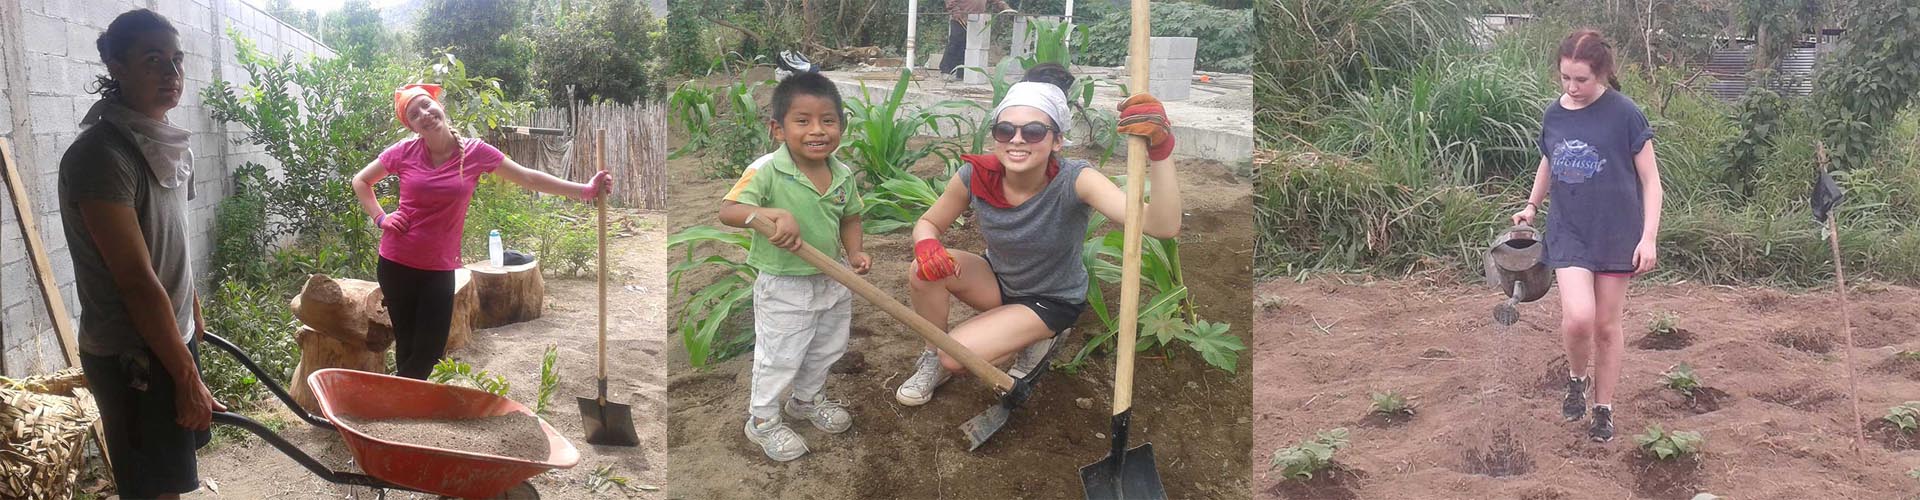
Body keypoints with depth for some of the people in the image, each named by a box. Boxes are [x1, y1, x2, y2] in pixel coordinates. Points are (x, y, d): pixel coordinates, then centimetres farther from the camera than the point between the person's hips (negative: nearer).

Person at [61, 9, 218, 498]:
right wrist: (186, 375, -20)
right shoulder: (101, 154, -22)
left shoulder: (165, 146, 6)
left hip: (171, 334, 8)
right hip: (131, 356, -8)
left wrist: (195, 319, 21)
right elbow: (136, 280, -23)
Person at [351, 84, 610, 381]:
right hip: (397, 264, -1)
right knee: (408, 350, 5)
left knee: (429, 354, 1)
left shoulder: (475, 153, -4)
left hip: (439, 269, 1)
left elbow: (530, 179, 1)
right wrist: (380, 218, -2)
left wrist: (586, 190, -2)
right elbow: (360, 181, 12)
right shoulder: (404, 152, -5)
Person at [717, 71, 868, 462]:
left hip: (833, 281, 6)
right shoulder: (766, 171, -25)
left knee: (826, 350, 25)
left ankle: (808, 399, 51)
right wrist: (774, 214, -47)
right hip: (783, 287, -6)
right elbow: (727, 211, -33)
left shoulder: (842, 175, -6)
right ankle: (763, 420, 31)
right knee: (779, 358, 9)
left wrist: (855, 253, -7)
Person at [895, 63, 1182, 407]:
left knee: (957, 355, -22)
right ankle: (933, 357, 3)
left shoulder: (1074, 181, -33)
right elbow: (928, 223, -4)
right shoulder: (975, 176, -23)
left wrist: (1160, 151, -64)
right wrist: (926, 247, -30)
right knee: (925, 271, -25)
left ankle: (1036, 341, 7)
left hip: (1052, 301, -3)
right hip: (998, 280, 3)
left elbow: (1163, 226, -47)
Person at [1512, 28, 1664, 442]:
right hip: (1569, 233, 2)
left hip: (1616, 235, -2)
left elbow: (1650, 179, -7)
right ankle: (1576, 380, 15)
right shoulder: (1554, 115, 2)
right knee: (1578, 318, -16)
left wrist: (1649, 237, -11)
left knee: (1607, 324, 7)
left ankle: (1604, 408, 24)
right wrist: (1532, 206, 20)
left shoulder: (1624, 114, -10)